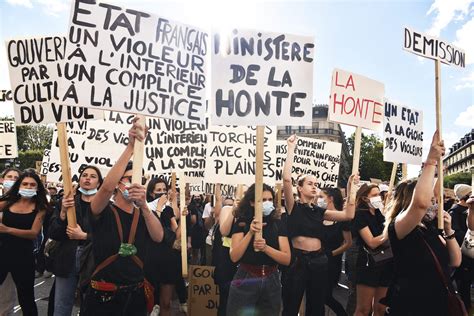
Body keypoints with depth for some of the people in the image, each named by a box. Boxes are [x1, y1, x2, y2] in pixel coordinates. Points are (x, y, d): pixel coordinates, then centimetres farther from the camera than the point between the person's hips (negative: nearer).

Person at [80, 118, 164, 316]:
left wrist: (144, 206, -31)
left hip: (135, 293, 4)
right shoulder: (104, 212, -5)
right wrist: (131, 147, -32)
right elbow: (106, 187, -27)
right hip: (103, 294, -3)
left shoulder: (143, 214, 5)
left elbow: (158, 237, -14)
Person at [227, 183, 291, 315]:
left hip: (271, 281, 2)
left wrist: (265, 248, -23)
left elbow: (287, 259, -6)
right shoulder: (241, 223, -5)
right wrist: (250, 233, -25)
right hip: (245, 280, -2)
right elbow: (234, 257, -13)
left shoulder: (277, 224, 1)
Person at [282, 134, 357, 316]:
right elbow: (286, 178, -19)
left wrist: (350, 188, 0)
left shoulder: (319, 211, 11)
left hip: (319, 261, 5)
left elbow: (348, 215, 4)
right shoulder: (293, 207, -4)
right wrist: (291, 148, -16)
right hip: (298, 260, -5)